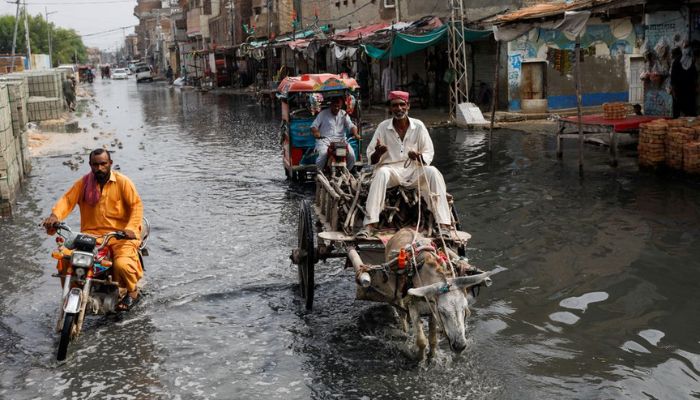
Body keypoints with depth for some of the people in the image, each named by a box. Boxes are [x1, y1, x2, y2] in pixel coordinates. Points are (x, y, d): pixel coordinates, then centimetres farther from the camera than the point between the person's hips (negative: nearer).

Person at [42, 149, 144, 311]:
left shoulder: (122, 182, -1)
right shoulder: (83, 183, 7)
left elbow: (136, 205, -5)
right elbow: (67, 200, -2)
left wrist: (131, 228, -21)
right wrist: (54, 215, -24)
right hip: (90, 234, 3)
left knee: (122, 264, -30)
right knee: (65, 260, -16)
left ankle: (132, 291, 4)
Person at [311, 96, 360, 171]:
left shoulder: (344, 114, 15)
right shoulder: (323, 114, 7)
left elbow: (351, 126, 5)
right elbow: (314, 126, 2)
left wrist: (355, 134, -18)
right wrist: (316, 132, -23)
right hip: (324, 140, -2)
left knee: (351, 154, -22)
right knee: (323, 153, -33)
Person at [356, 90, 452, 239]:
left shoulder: (418, 126, 4)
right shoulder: (383, 127, 3)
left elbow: (429, 154, 4)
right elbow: (371, 159, 3)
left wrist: (419, 157, -20)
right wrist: (377, 153, -22)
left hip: (415, 169, 1)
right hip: (391, 168, -1)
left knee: (433, 172, -28)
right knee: (381, 174, -34)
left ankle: (443, 225, -30)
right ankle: (369, 225, -39)